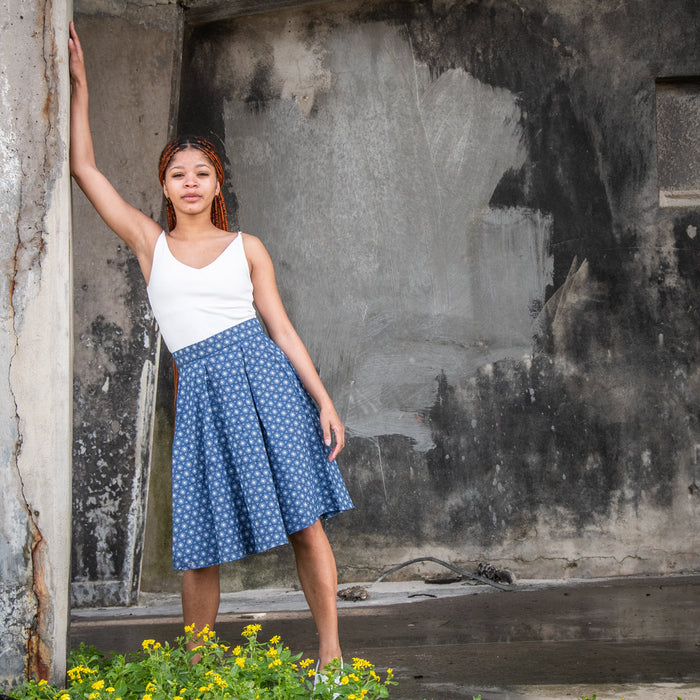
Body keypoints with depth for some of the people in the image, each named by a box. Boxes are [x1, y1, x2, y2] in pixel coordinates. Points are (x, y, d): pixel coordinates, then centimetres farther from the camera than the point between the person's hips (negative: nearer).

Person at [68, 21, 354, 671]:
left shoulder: (246, 247, 11)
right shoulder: (150, 244, 11)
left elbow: (281, 328, 9)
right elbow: (84, 168, 9)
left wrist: (324, 401, 1)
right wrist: (77, 85, 5)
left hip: (263, 374, 0)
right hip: (202, 388, 0)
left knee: (305, 518, -4)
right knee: (199, 540, 1)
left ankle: (330, 653, 3)